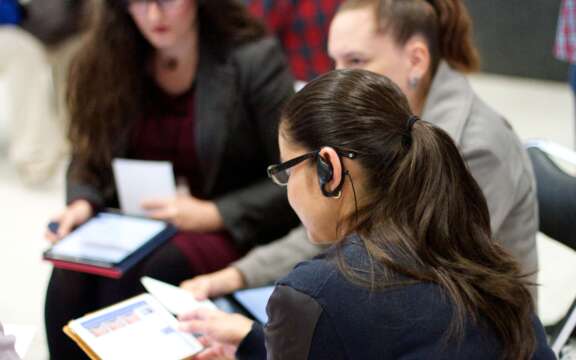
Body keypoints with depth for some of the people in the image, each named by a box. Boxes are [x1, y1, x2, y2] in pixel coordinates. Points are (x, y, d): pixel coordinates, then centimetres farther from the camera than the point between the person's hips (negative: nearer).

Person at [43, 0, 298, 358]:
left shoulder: (253, 58, -10)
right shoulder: (111, 59, 3)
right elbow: (89, 158, 11)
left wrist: (214, 214, -18)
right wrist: (83, 203, -10)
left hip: (234, 230, -4)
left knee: (129, 279, -30)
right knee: (69, 278, -26)